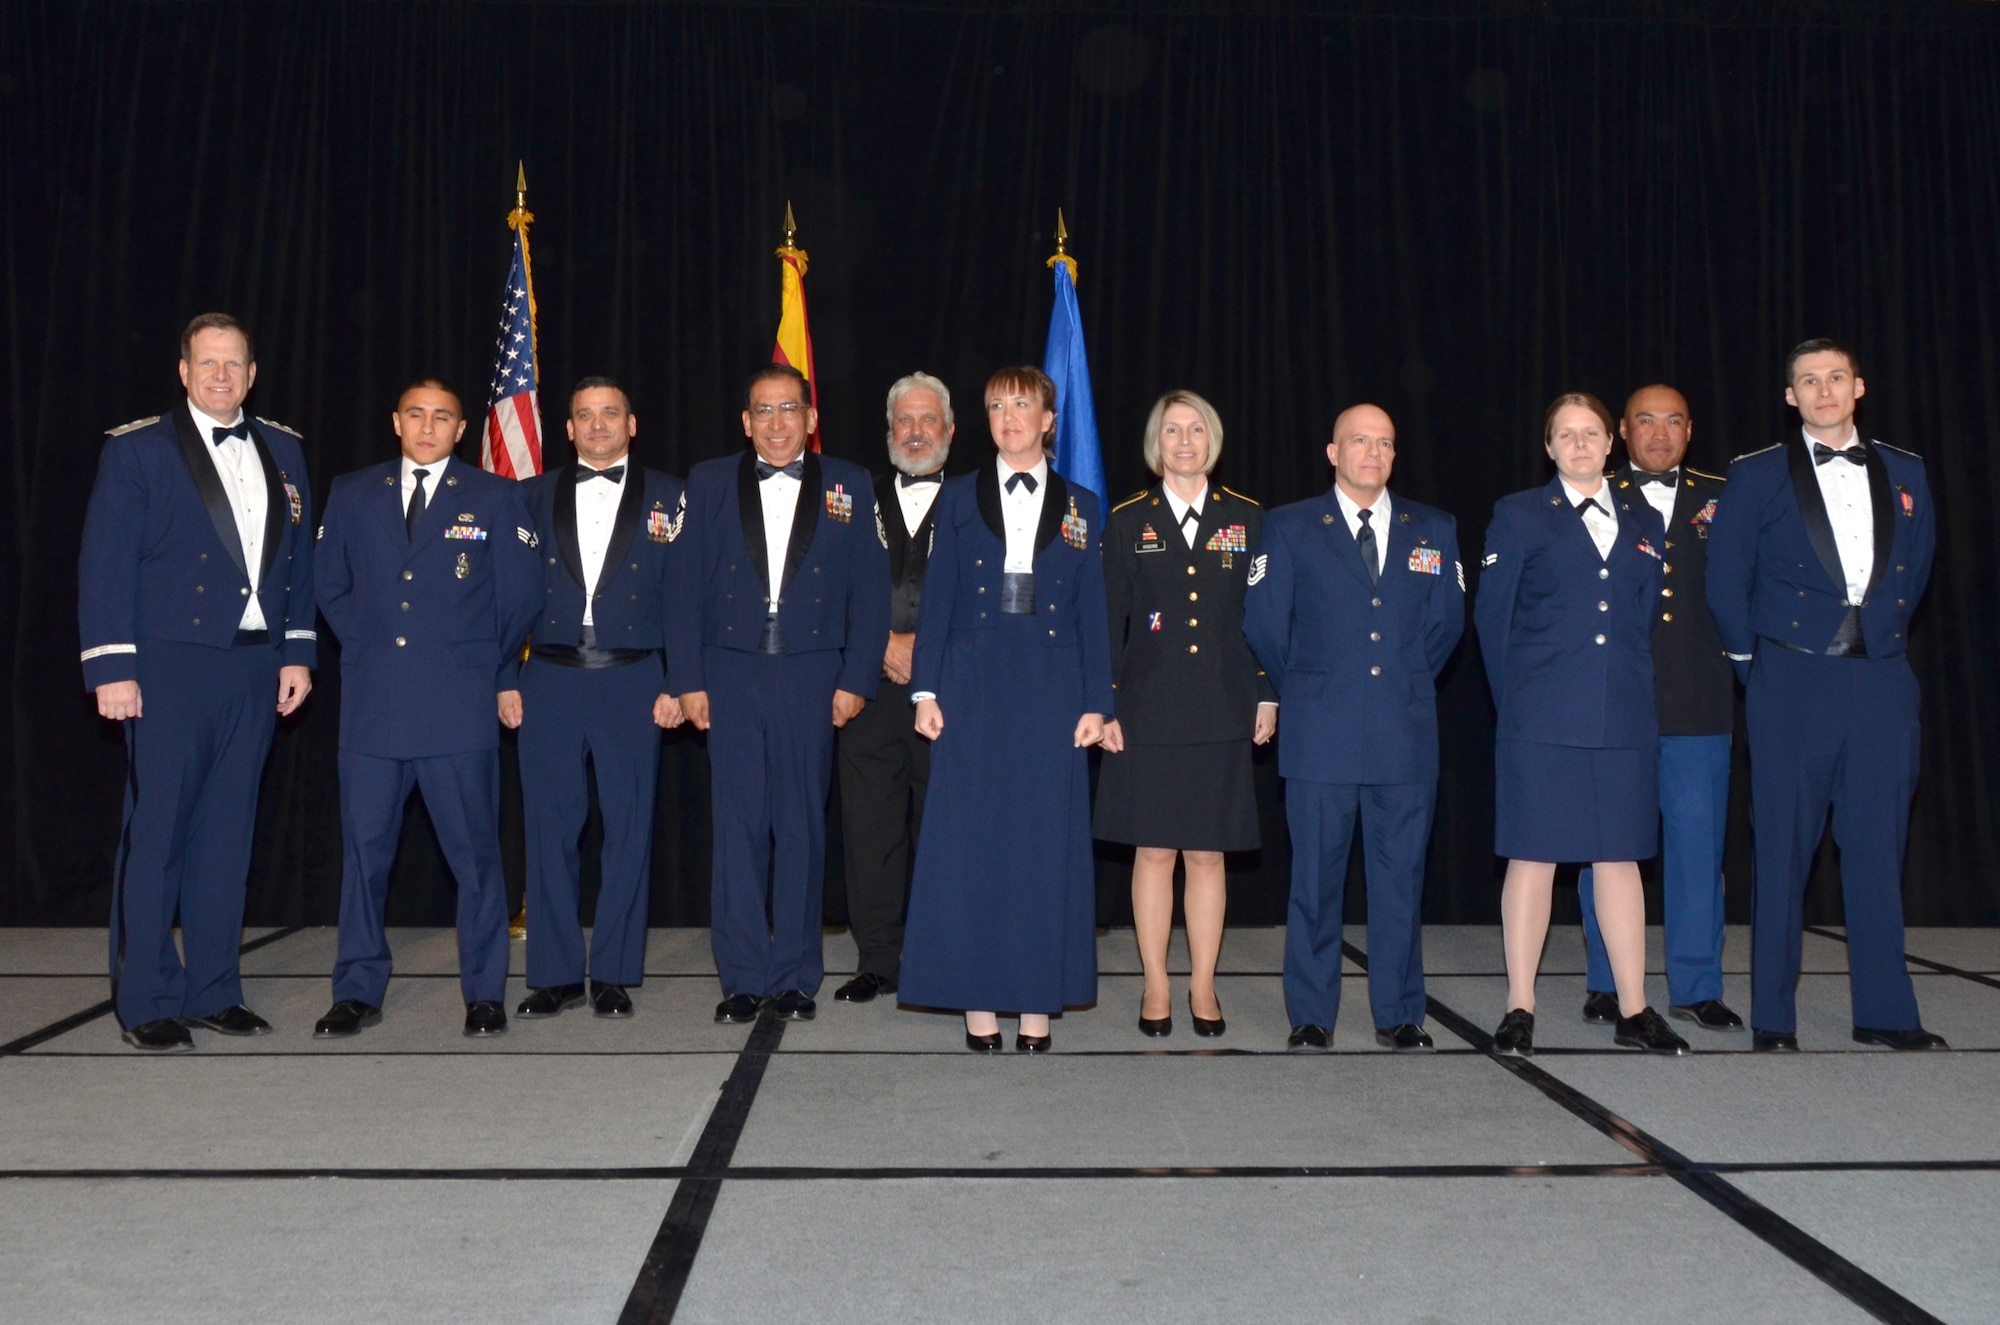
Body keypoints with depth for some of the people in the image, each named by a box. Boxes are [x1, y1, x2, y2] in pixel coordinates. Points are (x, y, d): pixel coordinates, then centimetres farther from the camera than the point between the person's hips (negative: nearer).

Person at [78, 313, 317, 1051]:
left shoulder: (283, 451, 13)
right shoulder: (137, 449, -1)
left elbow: (298, 561, 14)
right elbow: (104, 565, -5)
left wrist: (297, 652, 8)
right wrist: (111, 668, -11)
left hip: (255, 670, 4)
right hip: (169, 666, -4)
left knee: (227, 835, 9)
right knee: (156, 833, -1)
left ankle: (212, 991, 19)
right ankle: (145, 1004, 9)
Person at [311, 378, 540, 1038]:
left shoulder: (495, 498, 5)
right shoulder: (351, 494, 12)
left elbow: (520, 599, 7)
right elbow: (331, 587, 19)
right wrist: (368, 650, 12)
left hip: (459, 707, -2)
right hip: (372, 704, 2)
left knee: (474, 852, 0)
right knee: (363, 848, 5)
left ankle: (484, 994, 10)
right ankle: (358, 993, 16)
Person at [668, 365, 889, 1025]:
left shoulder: (849, 486, 7)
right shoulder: (709, 482, 9)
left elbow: (869, 592, 4)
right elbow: (685, 587, 5)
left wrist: (856, 680, -3)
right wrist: (687, 679, -2)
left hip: (811, 678, 0)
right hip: (730, 674, 1)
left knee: (802, 827, 5)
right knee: (738, 827, 1)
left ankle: (796, 977, 15)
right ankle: (743, 978, 10)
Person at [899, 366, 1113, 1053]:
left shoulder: (1081, 507, 9)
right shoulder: (959, 496, 8)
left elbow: (1093, 613, 7)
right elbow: (936, 600, 5)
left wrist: (1095, 704, 0)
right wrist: (926, 689, -3)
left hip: (1051, 692, 0)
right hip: (973, 687, 0)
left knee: (1047, 841, 2)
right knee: (970, 840, 0)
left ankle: (1037, 1003, 12)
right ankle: (979, 1003, 9)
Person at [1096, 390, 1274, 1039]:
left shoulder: (1247, 519, 7)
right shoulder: (1128, 522, 4)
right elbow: (1108, 621, 3)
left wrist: (1268, 696, 4)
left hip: (1222, 713, 1)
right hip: (1148, 713, 0)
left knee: (1208, 854, 5)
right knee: (1153, 852, 4)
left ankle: (1203, 987, 16)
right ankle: (1156, 988, 15)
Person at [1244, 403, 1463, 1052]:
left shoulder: (1433, 529, 11)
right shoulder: (1290, 527, 4)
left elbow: (1447, 621, 14)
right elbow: (1264, 623, 4)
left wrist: (1408, 681, 12)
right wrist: (1300, 687, 9)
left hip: (1406, 731, 2)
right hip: (1320, 731, -2)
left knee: (1401, 877, 6)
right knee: (1315, 877, 3)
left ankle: (1399, 1015, 16)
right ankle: (1311, 1017, 12)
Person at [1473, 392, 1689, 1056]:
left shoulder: (1641, 523, 16)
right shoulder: (1519, 515, 4)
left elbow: (1647, 620, 17)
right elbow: (1492, 615, 1)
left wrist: (1633, 691, 7)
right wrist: (1515, 697, 0)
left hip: (1625, 720, 4)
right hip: (1542, 721, -3)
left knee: (1621, 858, 7)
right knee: (1532, 857, -1)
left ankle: (1634, 1011, 13)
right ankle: (1520, 1009, 6)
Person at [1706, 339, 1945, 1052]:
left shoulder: (1904, 473, 10)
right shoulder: (1757, 476, 1)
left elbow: (1915, 568, 17)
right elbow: (1726, 582, 2)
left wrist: (1883, 637, 12)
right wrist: (1755, 664, 5)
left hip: (1881, 681, 3)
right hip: (1793, 685, -3)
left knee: (1878, 848, 7)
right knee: (1784, 849, 1)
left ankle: (1884, 1011, 16)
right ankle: (1773, 1015, 8)